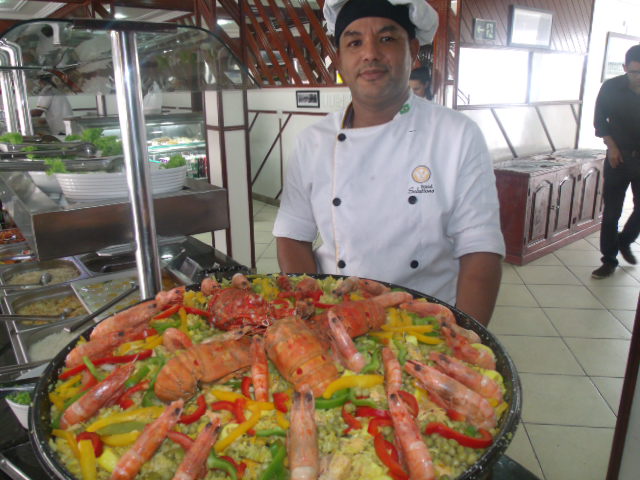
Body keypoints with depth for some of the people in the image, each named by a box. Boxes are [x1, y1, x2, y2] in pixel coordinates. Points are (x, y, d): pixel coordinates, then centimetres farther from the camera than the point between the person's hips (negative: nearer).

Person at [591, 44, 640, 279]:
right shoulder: (611, 88, -7)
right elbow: (600, 121, 3)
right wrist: (611, 146, -8)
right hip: (619, 158, -2)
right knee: (611, 212, 0)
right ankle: (609, 260, 9)